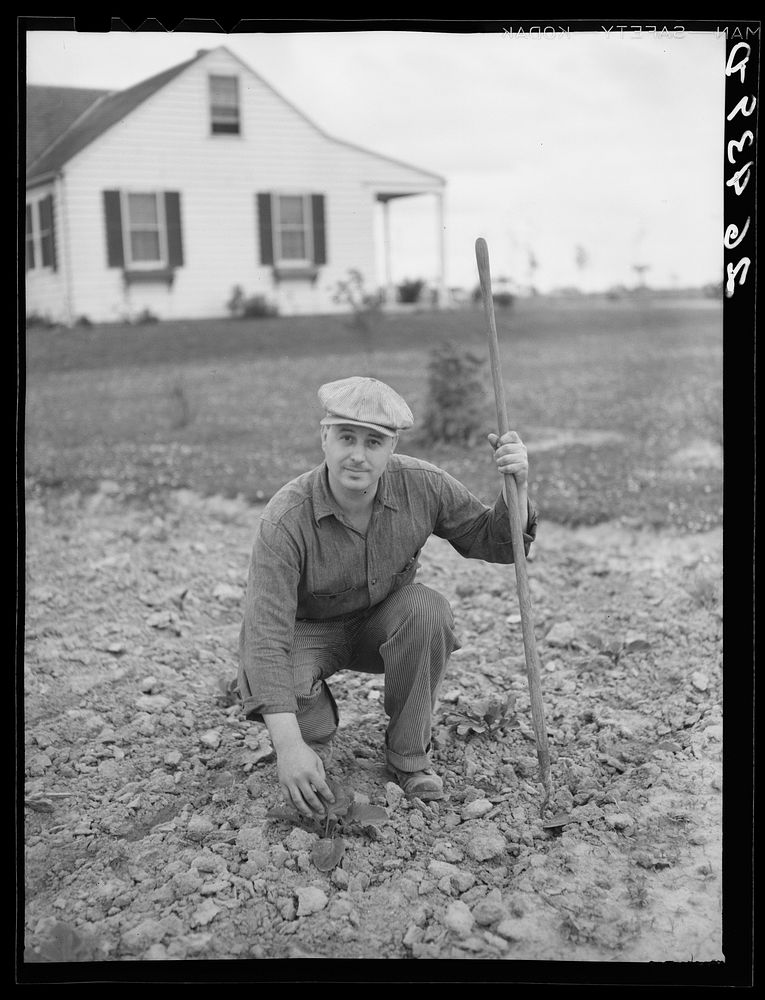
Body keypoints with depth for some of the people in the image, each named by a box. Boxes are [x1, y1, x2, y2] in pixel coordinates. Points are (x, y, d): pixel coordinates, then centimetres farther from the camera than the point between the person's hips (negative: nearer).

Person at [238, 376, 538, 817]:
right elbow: (266, 637, -36)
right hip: (308, 631, -2)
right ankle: (315, 738, 6)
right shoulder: (286, 519, -33)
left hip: (382, 625, 3)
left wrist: (517, 488, -31)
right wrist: (289, 746, -44)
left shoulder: (422, 484, -22)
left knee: (427, 609, -30)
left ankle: (410, 755, -9)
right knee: (283, 684, -34)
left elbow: (494, 542, -9)